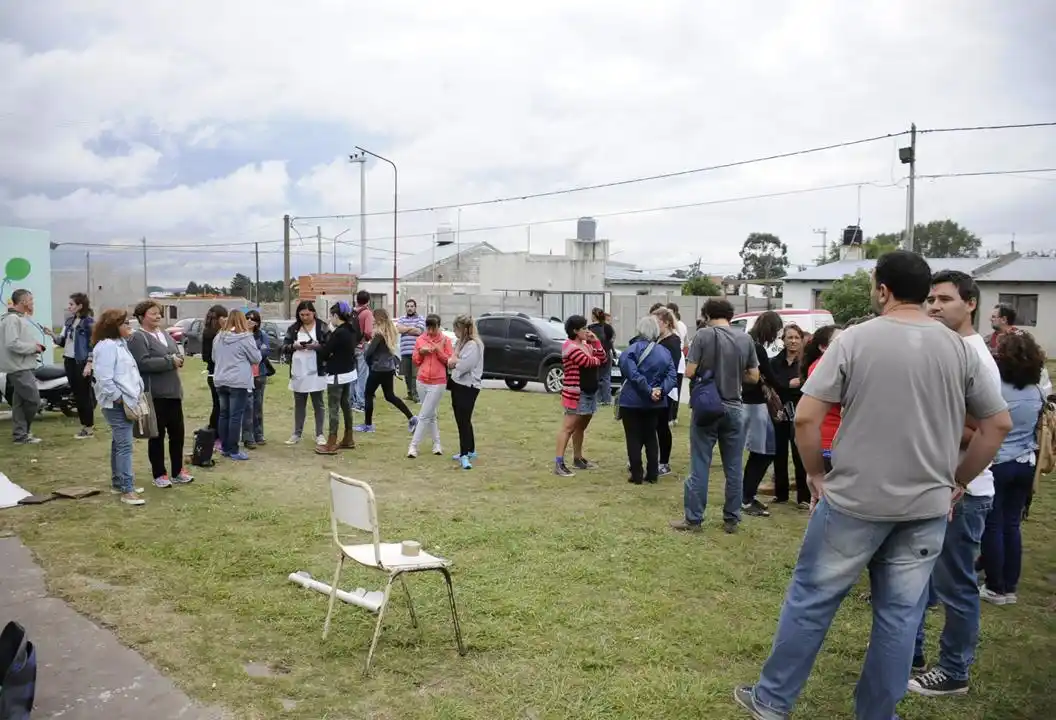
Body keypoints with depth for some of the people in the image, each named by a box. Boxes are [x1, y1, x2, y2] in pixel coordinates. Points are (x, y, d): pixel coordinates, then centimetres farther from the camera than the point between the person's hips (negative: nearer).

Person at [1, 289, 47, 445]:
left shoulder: (22, 318, 17)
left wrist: (36, 347, 6)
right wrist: (33, 347, -15)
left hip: (25, 367, 10)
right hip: (19, 368, -10)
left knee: (20, 402, 12)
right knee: (33, 401, -9)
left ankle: (20, 434, 18)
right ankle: (21, 434, 4)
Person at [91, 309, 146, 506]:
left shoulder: (120, 344, 16)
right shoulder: (107, 346, -17)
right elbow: (104, 379, -24)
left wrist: (133, 397, 13)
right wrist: (119, 399, -18)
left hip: (126, 401, 10)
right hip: (117, 404, -10)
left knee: (119, 443, 17)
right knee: (125, 445, -11)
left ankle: (118, 483, 27)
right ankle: (127, 490, -9)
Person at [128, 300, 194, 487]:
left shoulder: (165, 335, 15)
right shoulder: (138, 337, -10)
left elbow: (178, 355, 19)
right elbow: (143, 363, -22)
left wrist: (178, 359, -5)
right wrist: (169, 361, -18)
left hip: (173, 391, 7)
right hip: (154, 394, -7)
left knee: (177, 432, 11)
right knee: (157, 435, 3)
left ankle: (178, 471, 24)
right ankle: (159, 475, 14)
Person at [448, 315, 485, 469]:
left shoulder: (473, 345, -16)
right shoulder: (461, 343, 14)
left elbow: (464, 366, -24)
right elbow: (452, 360, 15)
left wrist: (454, 362, -3)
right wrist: (453, 361, -8)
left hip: (468, 387, -10)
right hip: (457, 384, 10)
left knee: (464, 421, -10)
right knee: (461, 420, 16)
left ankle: (464, 455, -10)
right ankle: (470, 450, 28)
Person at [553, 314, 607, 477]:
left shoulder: (587, 345, 17)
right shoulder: (569, 346, -12)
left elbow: (602, 359, 10)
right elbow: (587, 361, -21)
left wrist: (596, 342, 2)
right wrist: (597, 359, 0)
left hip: (590, 392, 9)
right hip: (576, 393, -9)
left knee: (581, 427, 17)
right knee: (568, 428, -11)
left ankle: (578, 459, 27)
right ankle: (558, 463, -13)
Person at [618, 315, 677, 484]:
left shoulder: (632, 350, -10)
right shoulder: (665, 352, 5)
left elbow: (633, 374, -22)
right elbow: (672, 376, -4)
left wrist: (648, 391, -19)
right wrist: (661, 390, -13)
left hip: (632, 401, -4)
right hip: (655, 402, 5)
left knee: (634, 439, 4)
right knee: (650, 437, 15)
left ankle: (637, 475, 4)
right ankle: (652, 474, 15)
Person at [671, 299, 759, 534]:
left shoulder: (703, 335, -9)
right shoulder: (745, 338, 1)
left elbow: (689, 372, -11)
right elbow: (754, 377, 4)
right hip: (734, 408, 3)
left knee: (700, 466, 3)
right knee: (734, 468, 10)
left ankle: (693, 519, 8)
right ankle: (731, 519, 18)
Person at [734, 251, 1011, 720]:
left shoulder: (856, 338, -9)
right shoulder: (959, 349, 3)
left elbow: (805, 418, -13)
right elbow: (998, 424, 8)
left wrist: (815, 474, 1)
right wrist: (955, 483, 14)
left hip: (855, 500, -3)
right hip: (928, 506, 4)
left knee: (811, 599, 9)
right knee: (900, 614, 13)